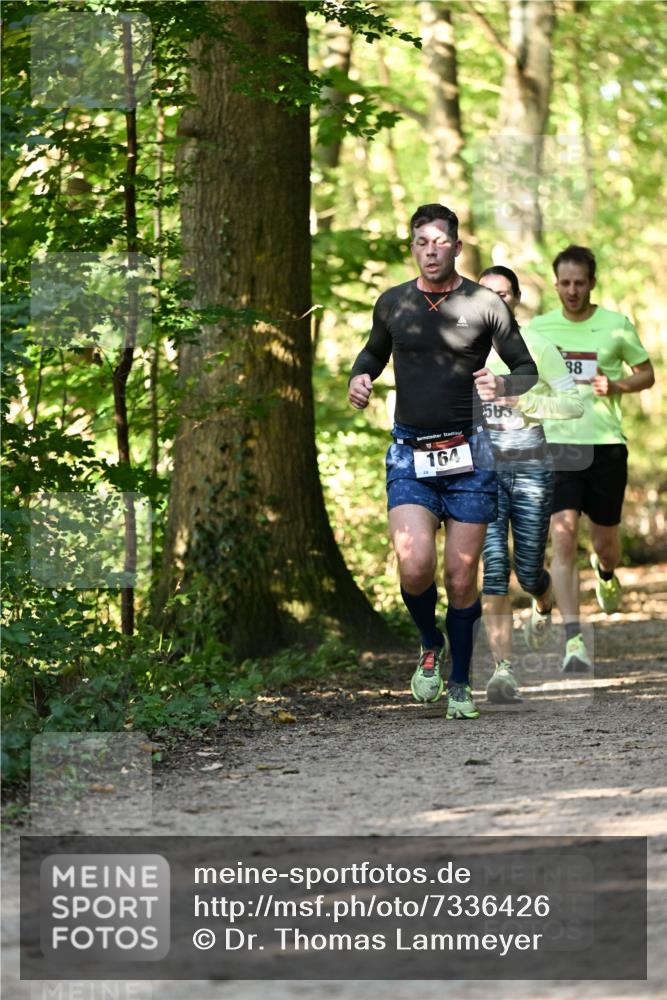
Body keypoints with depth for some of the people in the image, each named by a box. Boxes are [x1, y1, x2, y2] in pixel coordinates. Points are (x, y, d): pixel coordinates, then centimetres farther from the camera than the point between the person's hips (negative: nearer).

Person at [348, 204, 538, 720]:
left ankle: (460, 683, 18)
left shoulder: (485, 304, -1)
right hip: (410, 455, 1)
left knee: (461, 578, 1)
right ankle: (430, 644, 13)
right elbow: (374, 351, 26)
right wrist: (360, 377, 4)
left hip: (469, 454, -1)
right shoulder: (392, 304, 6)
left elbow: (528, 372, 6)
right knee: (415, 567, -17)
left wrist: (502, 385, -16)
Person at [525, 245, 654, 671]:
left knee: (606, 544, 10)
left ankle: (605, 573, 49)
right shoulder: (539, 328, 5)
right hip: (558, 445, 0)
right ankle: (573, 639, -15)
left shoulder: (617, 325, 1)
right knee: (564, 540, -14)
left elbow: (647, 374, 10)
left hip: (606, 445, 0)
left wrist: (615, 386, -9)